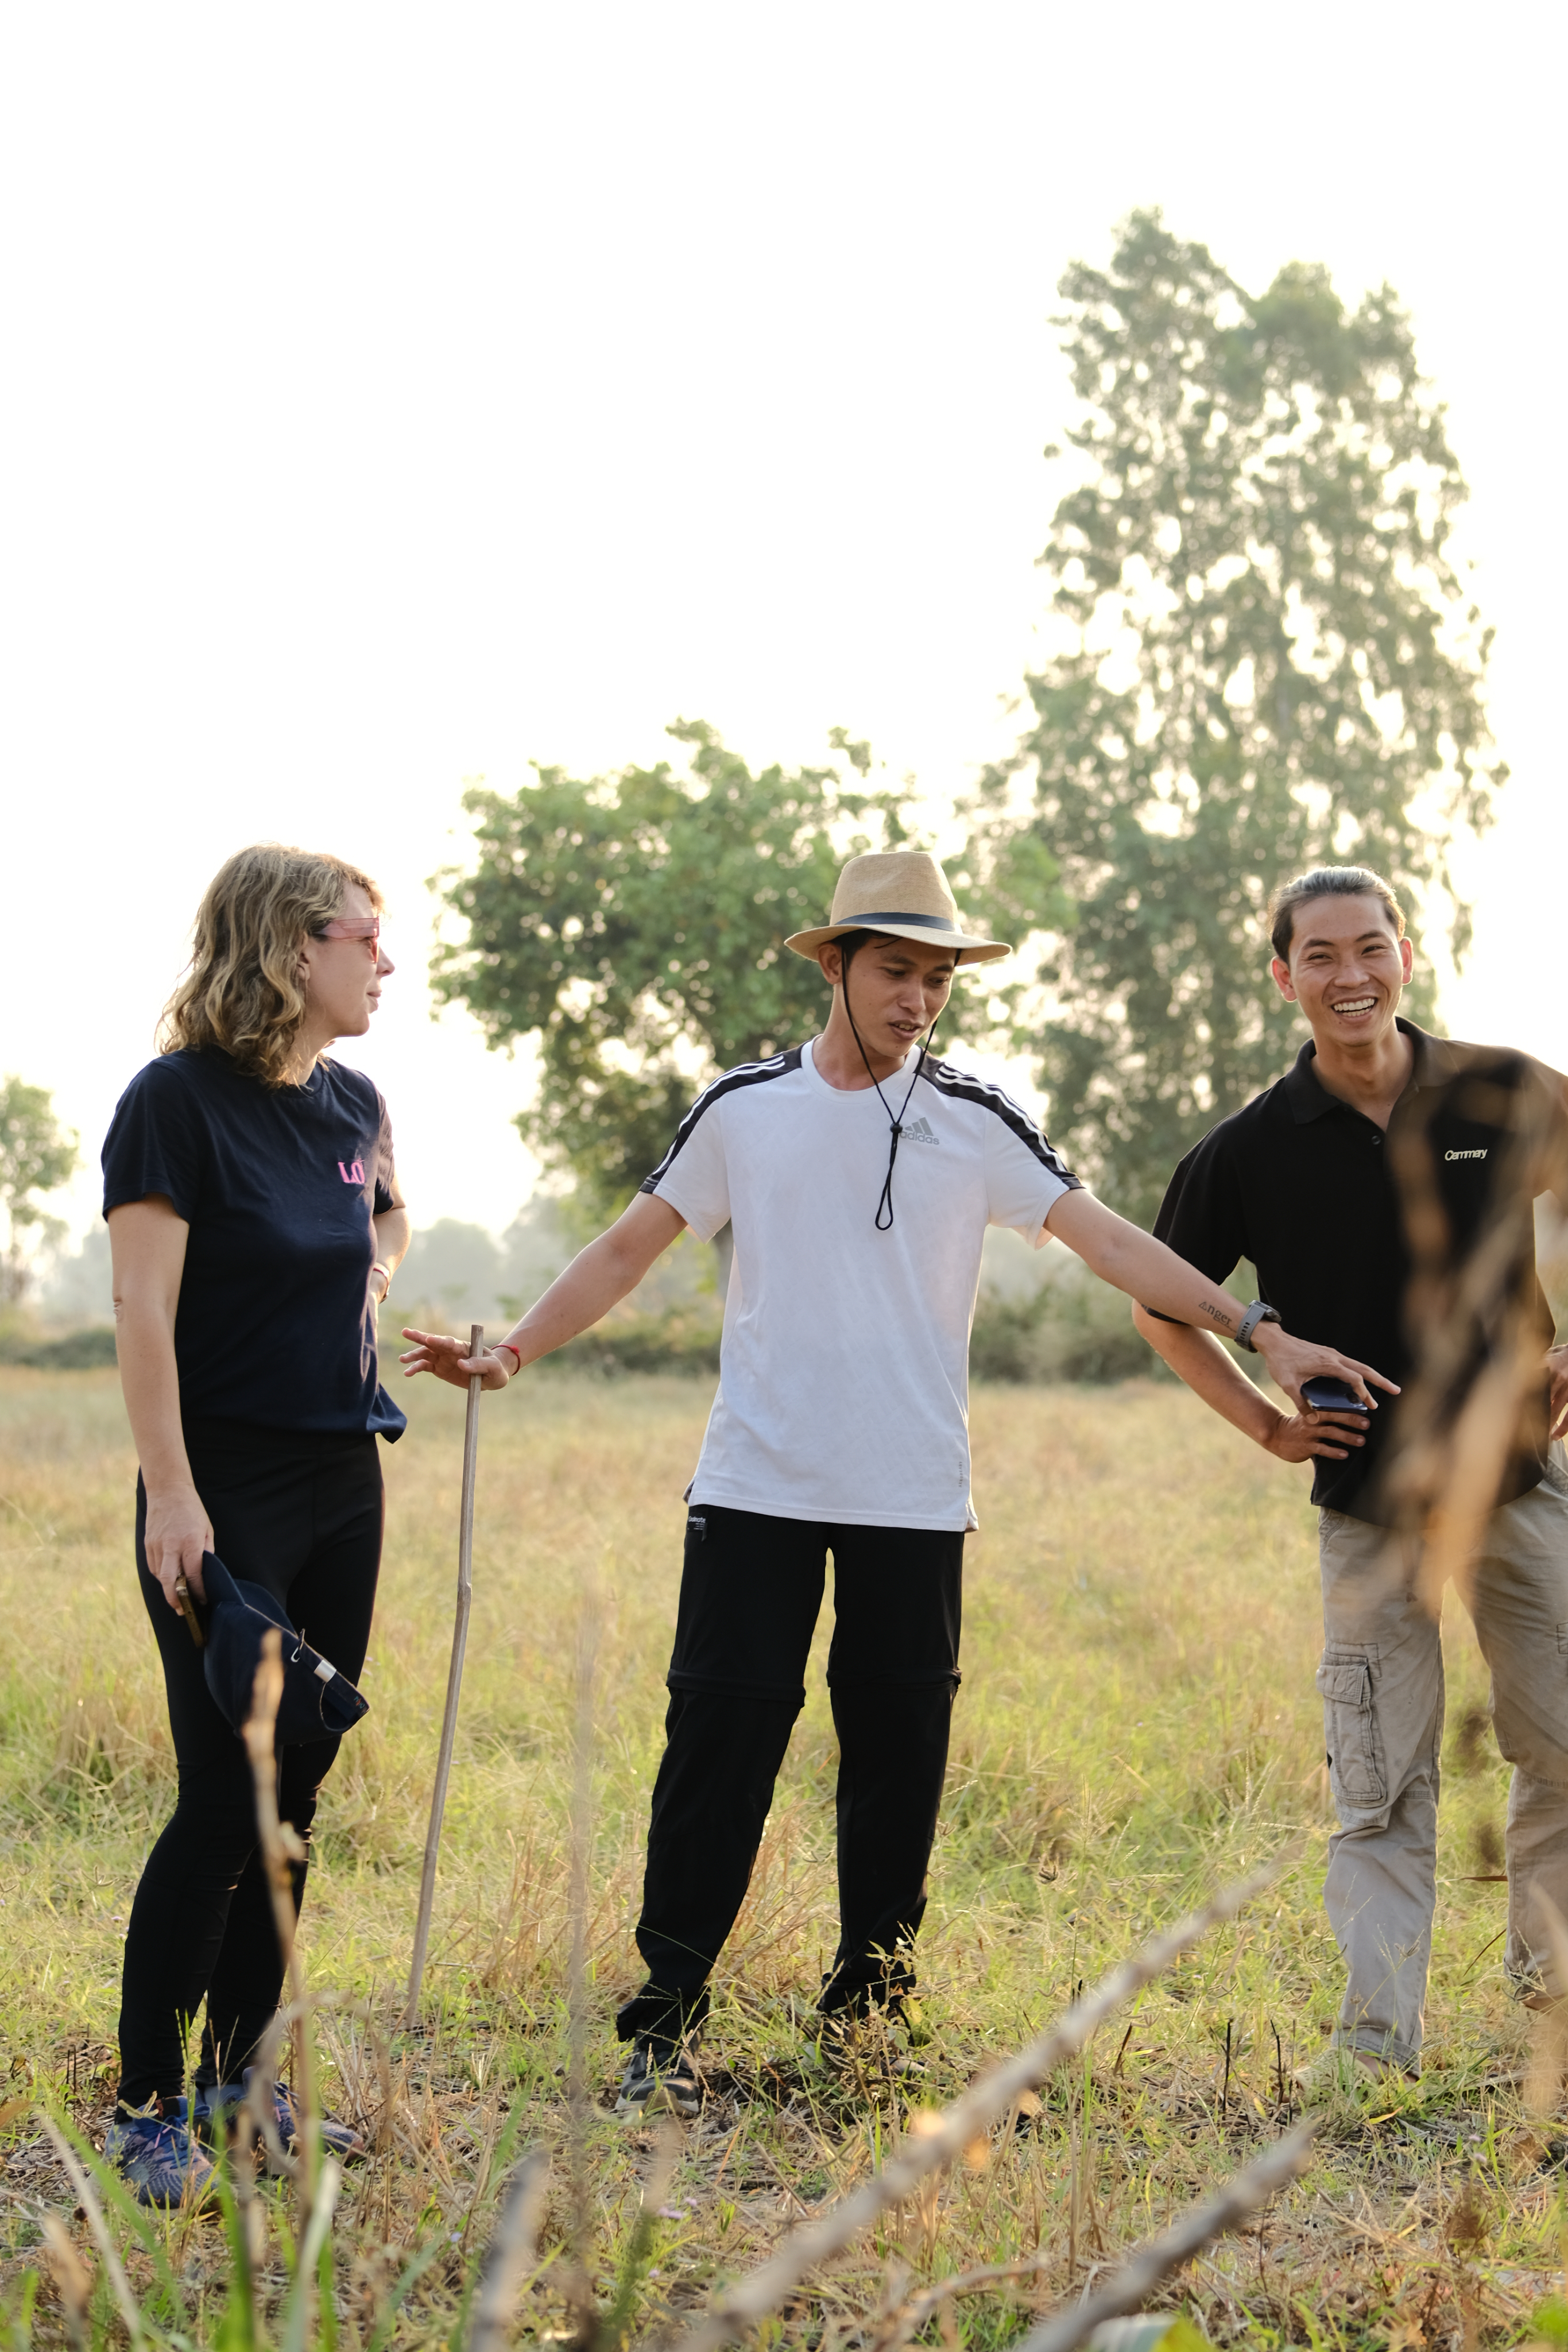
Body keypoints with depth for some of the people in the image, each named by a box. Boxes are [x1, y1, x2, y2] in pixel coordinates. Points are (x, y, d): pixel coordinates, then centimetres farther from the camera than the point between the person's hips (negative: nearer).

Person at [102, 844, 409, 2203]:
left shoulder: (354, 1104, 10)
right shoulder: (179, 1100, -11)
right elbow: (143, 1309, -15)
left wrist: (368, 1277, 11)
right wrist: (171, 1494, -20)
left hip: (344, 1484, 7)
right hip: (226, 1490, -7)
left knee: (295, 1796, 10)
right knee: (223, 1800, -9)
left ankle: (238, 2078, 20)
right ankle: (149, 2107, 1)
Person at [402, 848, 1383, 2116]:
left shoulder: (976, 1119, 3)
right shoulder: (743, 1107, 5)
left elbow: (1105, 1236, -1)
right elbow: (629, 1248, 9)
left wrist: (1256, 1330, -10)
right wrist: (515, 1349, -3)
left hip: (914, 1499, 1)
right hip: (757, 1487, 0)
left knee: (900, 1753, 5)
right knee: (719, 1740, -4)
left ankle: (869, 2022, 19)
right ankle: (664, 2023, 3)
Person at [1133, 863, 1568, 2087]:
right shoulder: (1252, 1149, -5)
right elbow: (1163, 1307, 9)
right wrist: (1266, 1423, 0)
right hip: (1370, 1504, -1)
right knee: (1382, 1787, 0)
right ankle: (1378, 2045, 5)